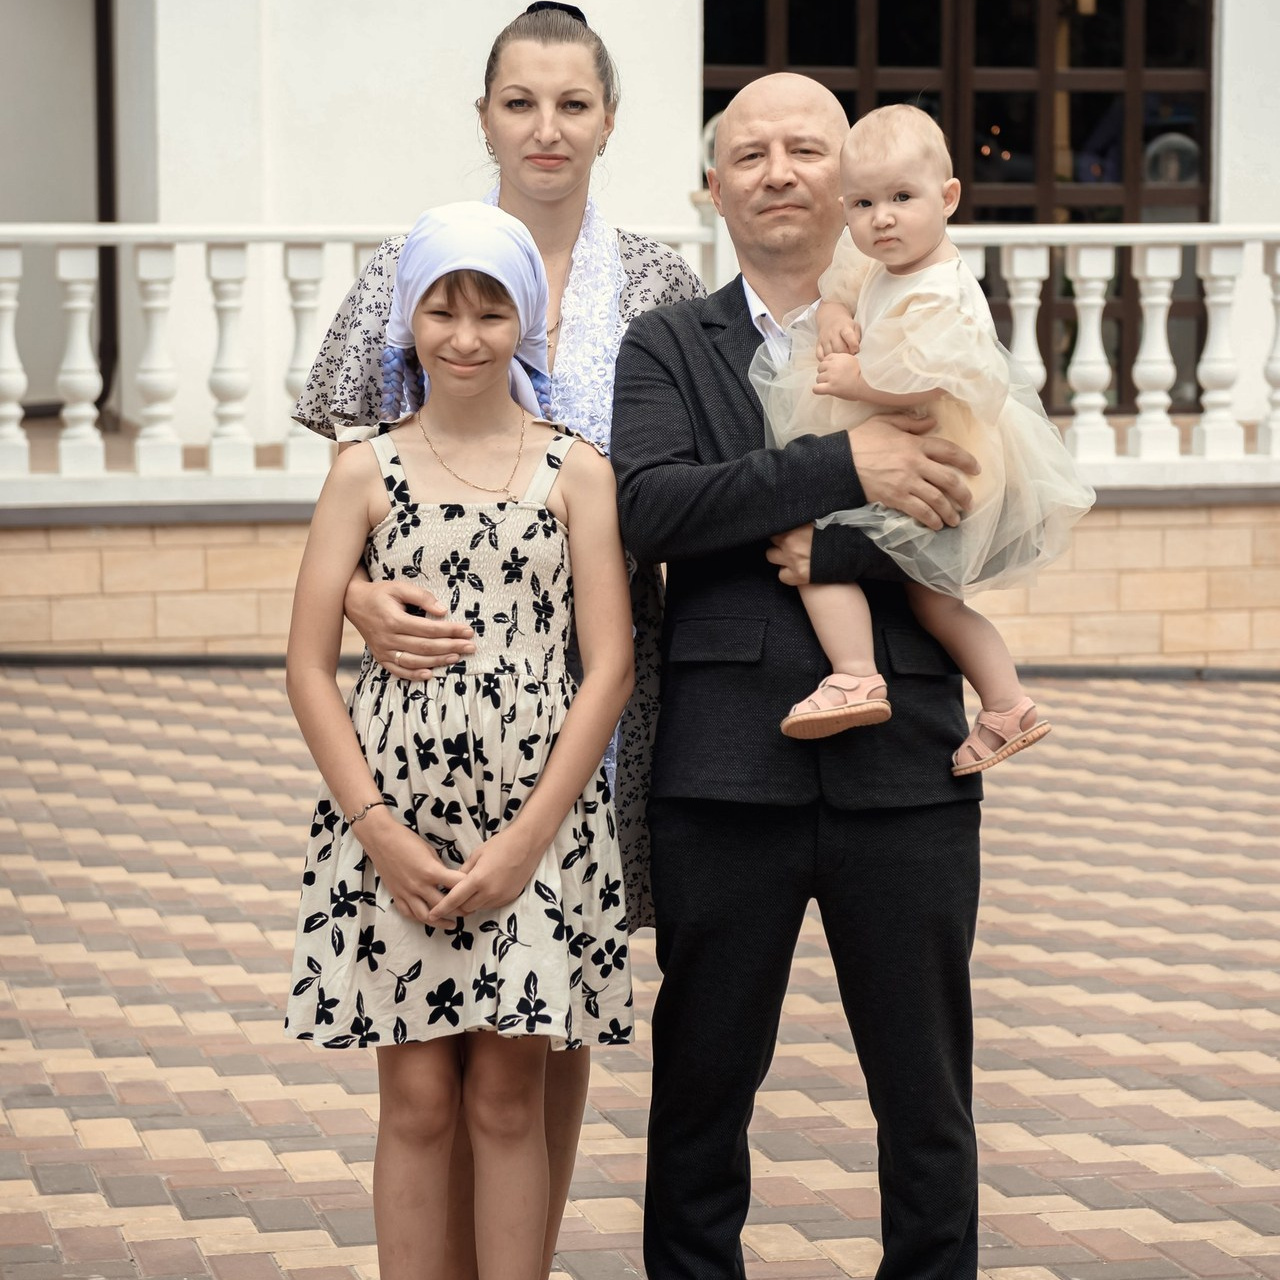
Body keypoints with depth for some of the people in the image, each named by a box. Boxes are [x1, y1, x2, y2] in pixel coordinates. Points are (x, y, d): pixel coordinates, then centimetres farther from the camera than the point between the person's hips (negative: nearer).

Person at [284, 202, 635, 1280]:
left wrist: (526, 839, -9)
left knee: (508, 1101, 4)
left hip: (537, 818, 0)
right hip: (392, 818, 1)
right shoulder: (368, 473, 5)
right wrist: (380, 831, -8)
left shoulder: (576, 471, 3)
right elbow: (310, 667, 2)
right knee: (417, 1099, 4)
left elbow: (608, 667, -2)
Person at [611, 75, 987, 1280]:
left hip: (904, 770, 0)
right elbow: (646, 508, -11)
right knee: (702, 1079, 10)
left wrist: (833, 549, -15)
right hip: (726, 770, 0)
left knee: (926, 1092, 8)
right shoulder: (669, 346, 7)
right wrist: (843, 466, -18)